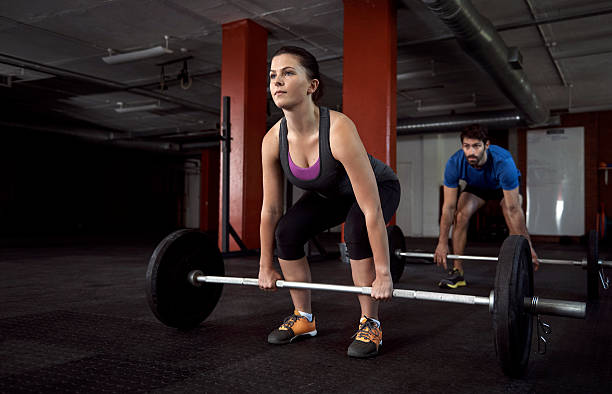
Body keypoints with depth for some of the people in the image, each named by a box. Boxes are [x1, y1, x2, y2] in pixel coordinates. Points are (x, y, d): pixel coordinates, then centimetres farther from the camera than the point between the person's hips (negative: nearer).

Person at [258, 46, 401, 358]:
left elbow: (371, 210, -38)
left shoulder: (339, 131, -40)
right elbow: (270, 209, -12)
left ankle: (370, 325, -11)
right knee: (287, 231, -15)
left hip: (379, 187, -4)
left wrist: (383, 274, -34)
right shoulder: (273, 141, -23)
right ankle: (303, 319, 5)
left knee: (356, 231, -32)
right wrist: (266, 267, -4)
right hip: (330, 194, 5)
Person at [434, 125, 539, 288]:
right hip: (476, 187, 2)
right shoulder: (454, 163, -35)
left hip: (504, 186, -2)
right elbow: (449, 207, -28)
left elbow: (513, 209, -40)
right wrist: (442, 243, -27)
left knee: (514, 221, -26)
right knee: (460, 216, -20)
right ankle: (457, 273, -10)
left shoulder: (503, 162, -43)